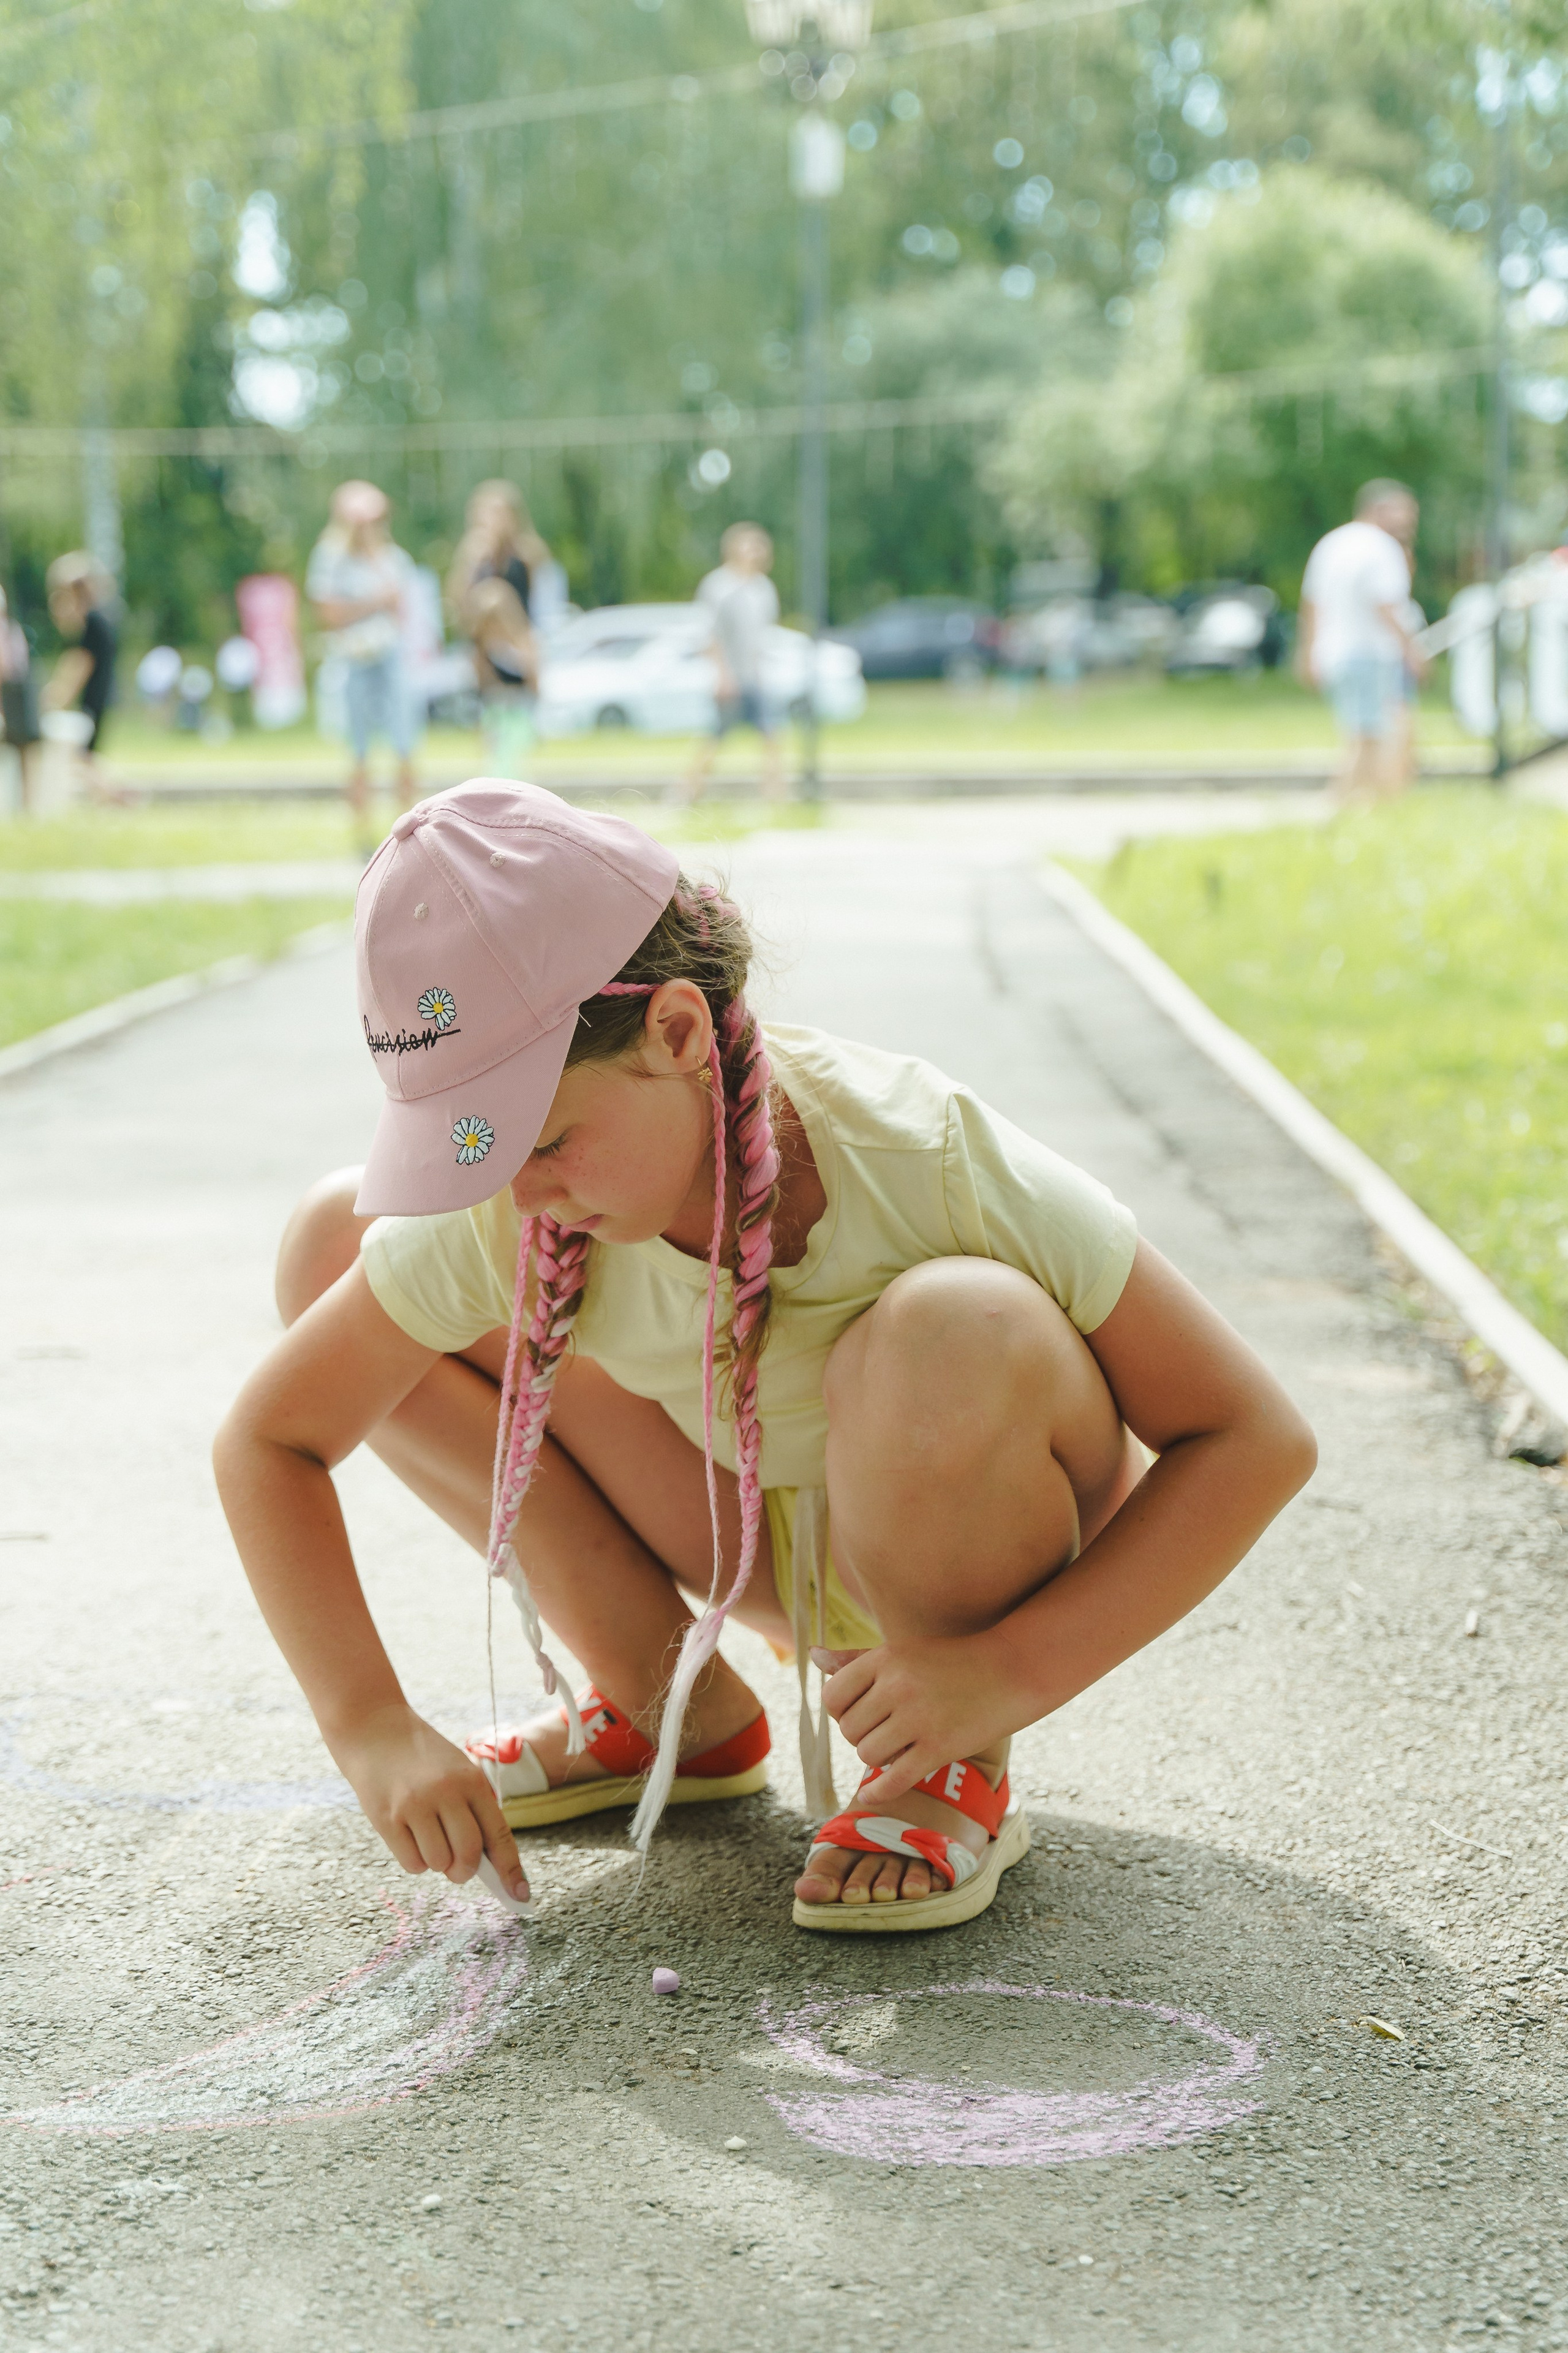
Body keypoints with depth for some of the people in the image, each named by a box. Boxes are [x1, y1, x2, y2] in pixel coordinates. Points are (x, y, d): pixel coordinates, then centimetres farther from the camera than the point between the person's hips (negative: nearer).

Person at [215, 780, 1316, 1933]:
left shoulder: (924, 1157, -33)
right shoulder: (503, 1221, -23)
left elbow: (1260, 1438, -29)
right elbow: (269, 1440, -10)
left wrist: (1011, 1674, -37)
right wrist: (372, 1728, -23)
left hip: (1008, 1556, -4)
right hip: (781, 1549, 4)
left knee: (955, 1328, -41)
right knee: (333, 1246, -8)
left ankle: (959, 1776, -12)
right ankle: (668, 1709, 4)